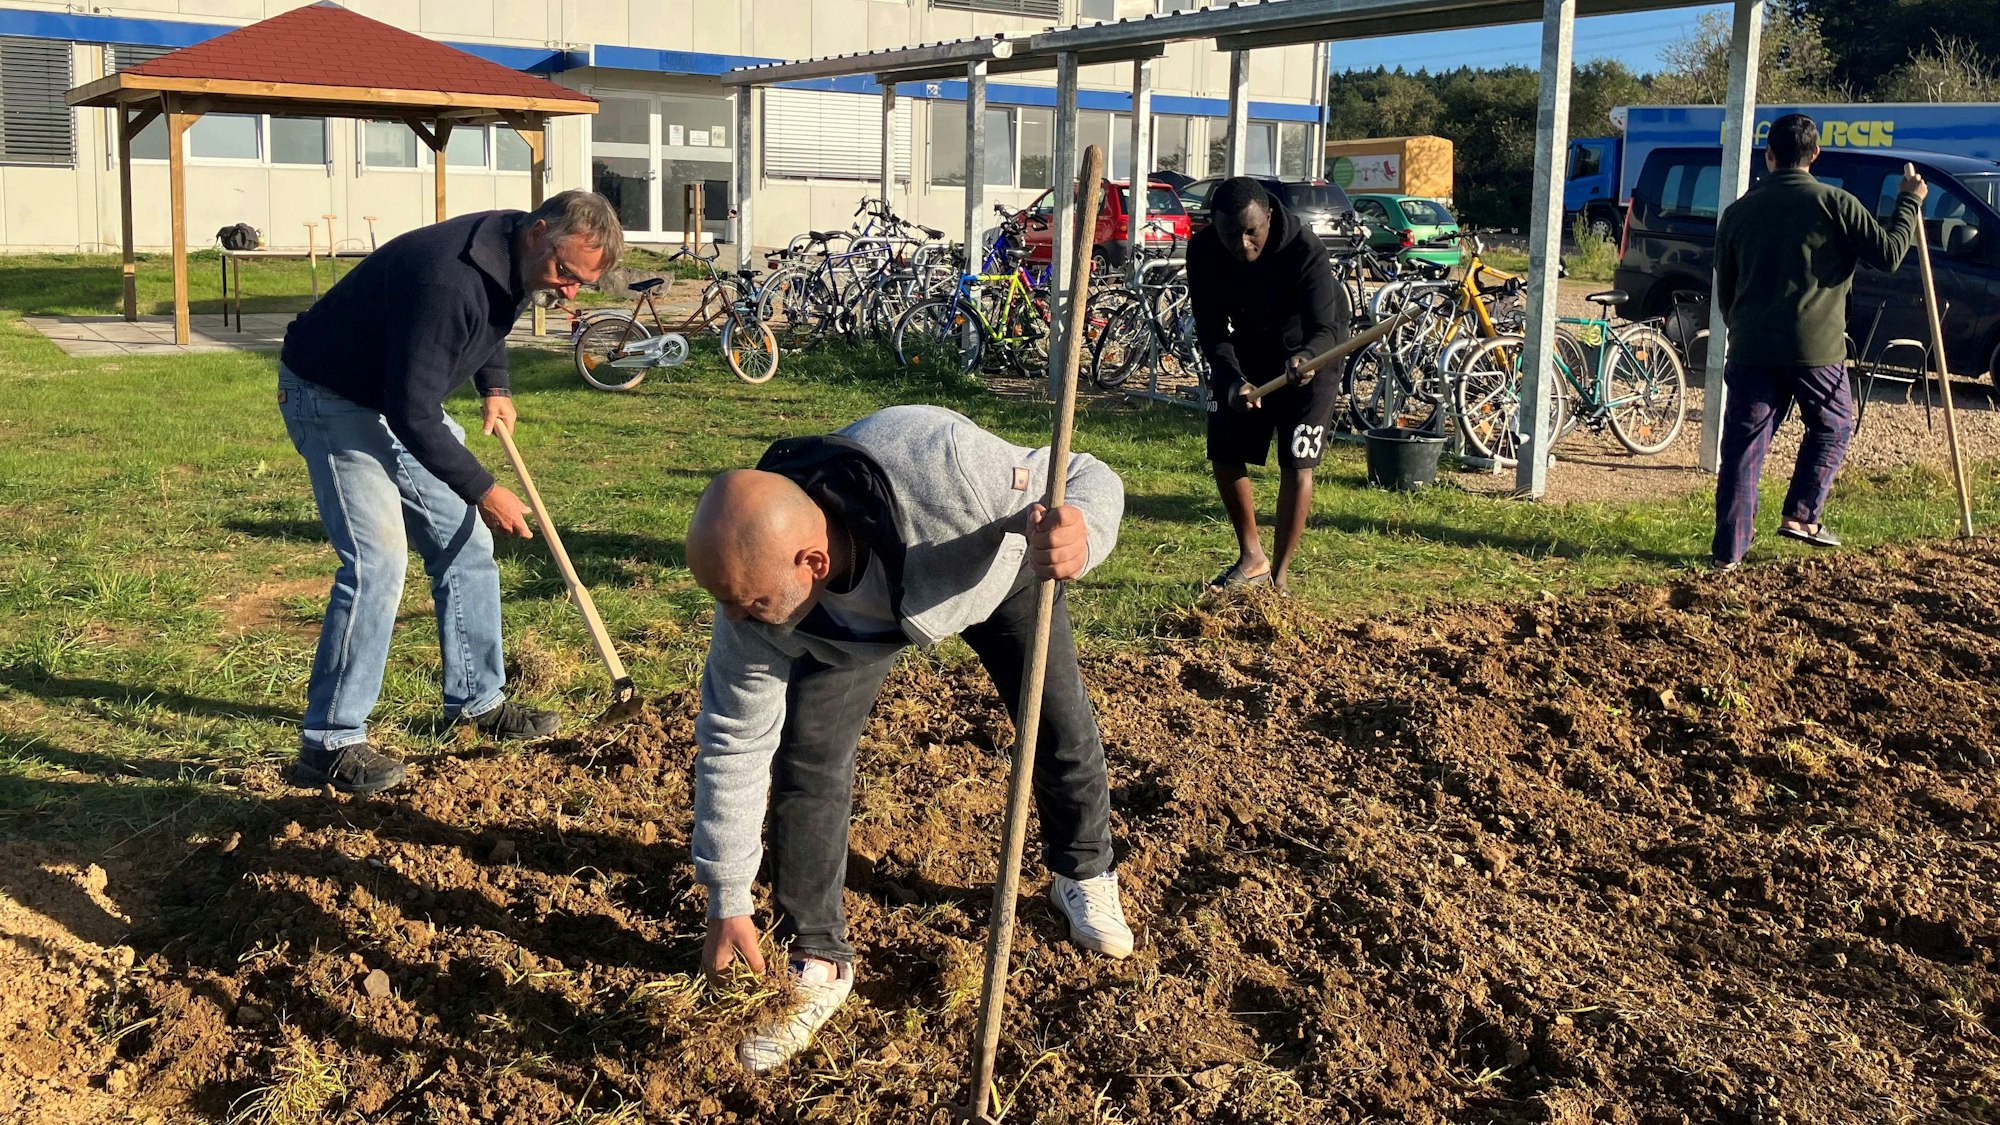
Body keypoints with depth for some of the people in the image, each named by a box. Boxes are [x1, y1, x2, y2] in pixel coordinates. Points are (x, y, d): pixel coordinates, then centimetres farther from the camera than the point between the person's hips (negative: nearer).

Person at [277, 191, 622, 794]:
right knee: (378, 560, -18)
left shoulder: (513, 258, -7)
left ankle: (477, 699, 22)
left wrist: (495, 387, 5)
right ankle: (329, 744, -10)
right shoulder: (451, 279, -35)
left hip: (403, 395, 9)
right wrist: (482, 489, -23)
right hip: (332, 398, -9)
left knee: (465, 540, 9)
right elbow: (412, 414, -32)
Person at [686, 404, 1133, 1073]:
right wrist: (728, 904, -15)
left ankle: (1083, 873, 37)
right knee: (806, 762, -13)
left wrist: (1080, 533, -60)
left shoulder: (939, 465, -49)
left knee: (1062, 726, 6)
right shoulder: (753, 583, -35)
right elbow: (734, 743, -23)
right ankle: (816, 965, 4)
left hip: (1000, 569, 0)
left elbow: (1087, 478, -34)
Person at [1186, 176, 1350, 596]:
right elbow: (1211, 329, -21)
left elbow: (1325, 328, -36)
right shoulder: (1204, 251, -23)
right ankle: (1252, 559, 22)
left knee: (1296, 463, -9)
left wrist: (1305, 358, -60)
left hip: (1309, 356, -4)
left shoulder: (1304, 251, -34)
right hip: (1246, 350, 4)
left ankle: (1280, 574, 1)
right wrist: (1232, 378, -39)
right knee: (1224, 454, 4)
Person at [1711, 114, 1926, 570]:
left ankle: (1728, 550, 3)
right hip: (1815, 348, -3)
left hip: (1750, 349, 3)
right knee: (1832, 427, 21)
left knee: (1743, 448, 5)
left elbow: (1724, 290, 15)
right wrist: (1909, 202, 13)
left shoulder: (1739, 211, 9)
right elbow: (1888, 253, 0)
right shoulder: (1835, 203, -3)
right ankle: (1802, 515, 11)